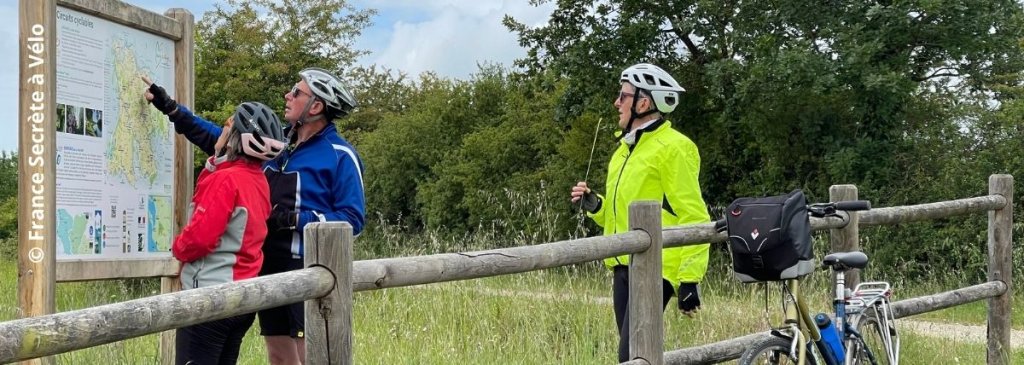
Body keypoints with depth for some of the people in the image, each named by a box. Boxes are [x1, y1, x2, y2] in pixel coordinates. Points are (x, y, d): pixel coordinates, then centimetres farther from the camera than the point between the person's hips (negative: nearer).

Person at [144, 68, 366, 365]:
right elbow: (221, 139, 22)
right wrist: (170, 108, 20)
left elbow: (352, 218, -12)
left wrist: (295, 219, -19)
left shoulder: (340, 156, -8)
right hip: (269, 266, 7)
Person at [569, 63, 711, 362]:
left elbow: (693, 218, -13)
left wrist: (689, 278, -17)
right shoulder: (626, 148, 18)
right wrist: (594, 205, 7)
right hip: (624, 268, 9)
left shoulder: (672, 148, -10)